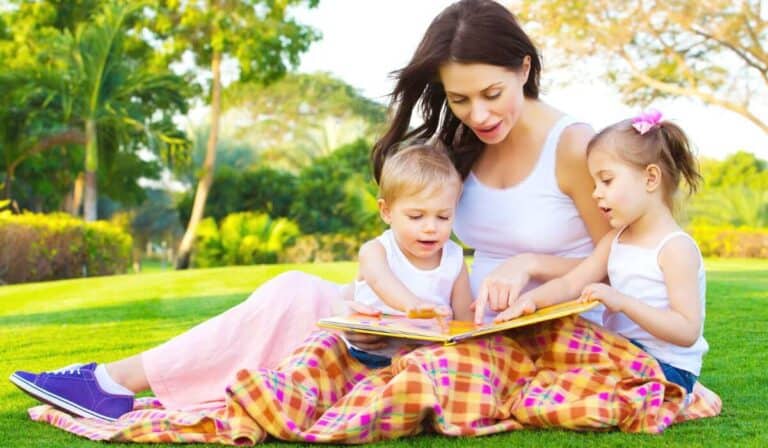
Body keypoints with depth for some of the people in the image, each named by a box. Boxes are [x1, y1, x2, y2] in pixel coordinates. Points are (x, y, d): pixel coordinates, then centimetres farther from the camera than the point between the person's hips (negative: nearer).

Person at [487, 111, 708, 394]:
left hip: (667, 369, -8)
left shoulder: (676, 248, -13)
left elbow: (687, 332, -21)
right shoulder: (615, 240, 14)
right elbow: (572, 283, 4)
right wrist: (531, 299, -16)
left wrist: (623, 302, -28)